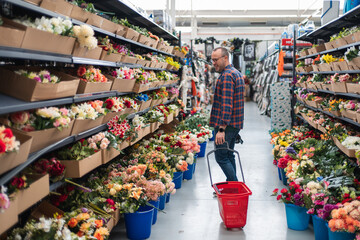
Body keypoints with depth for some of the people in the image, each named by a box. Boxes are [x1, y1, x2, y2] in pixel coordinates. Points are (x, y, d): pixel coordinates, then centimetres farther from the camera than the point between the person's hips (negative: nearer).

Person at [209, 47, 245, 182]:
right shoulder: (236, 73, 17)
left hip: (226, 125, -10)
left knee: (221, 157, -4)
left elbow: (226, 104, -25)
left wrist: (221, 128, -28)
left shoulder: (227, 76, -17)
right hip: (235, 124, 10)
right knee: (229, 156, 16)